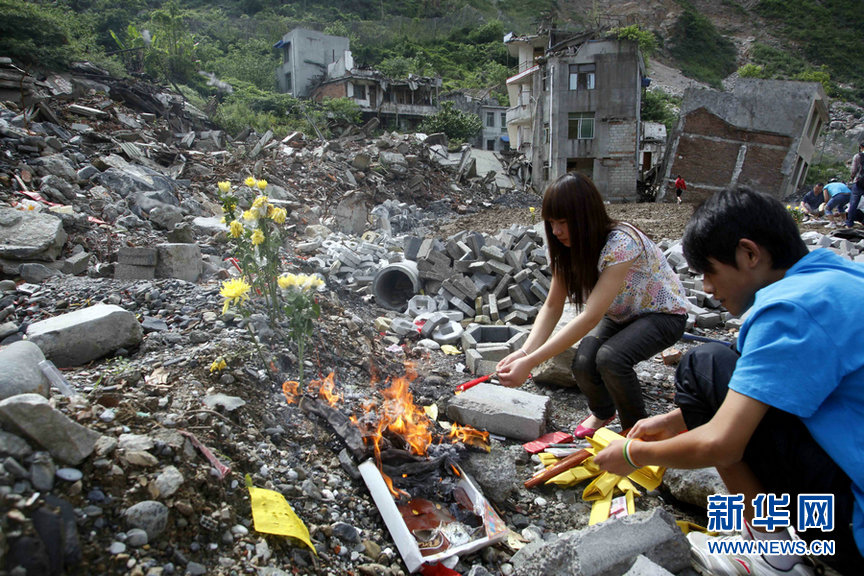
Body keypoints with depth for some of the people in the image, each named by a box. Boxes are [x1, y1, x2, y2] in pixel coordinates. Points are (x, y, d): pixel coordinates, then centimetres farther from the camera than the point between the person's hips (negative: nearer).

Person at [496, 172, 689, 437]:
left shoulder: (621, 243, -35)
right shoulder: (569, 247, -12)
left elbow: (591, 317, -42)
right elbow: (552, 307, -12)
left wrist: (530, 363, -46)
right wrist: (525, 352, -30)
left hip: (662, 313, -6)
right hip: (620, 315, 6)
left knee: (609, 357, -33)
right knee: (583, 364, -21)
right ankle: (602, 412, 15)